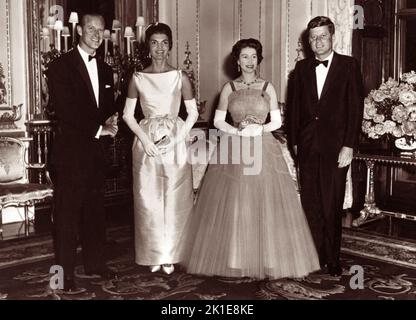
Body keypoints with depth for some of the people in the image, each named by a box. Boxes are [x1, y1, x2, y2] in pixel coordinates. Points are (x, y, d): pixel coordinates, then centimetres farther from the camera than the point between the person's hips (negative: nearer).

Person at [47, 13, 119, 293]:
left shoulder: (105, 69, 15)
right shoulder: (61, 66, -6)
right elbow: (65, 110, -14)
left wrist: (111, 121, -6)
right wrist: (98, 128, -14)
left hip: (96, 149, 6)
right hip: (70, 149, -6)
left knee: (96, 210, 12)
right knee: (68, 213, -1)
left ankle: (95, 263, 25)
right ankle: (66, 274, 6)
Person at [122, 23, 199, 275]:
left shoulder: (180, 77, 0)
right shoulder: (138, 78, 3)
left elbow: (193, 113, 0)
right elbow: (128, 114, 4)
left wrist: (176, 139, -10)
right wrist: (145, 139, -9)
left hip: (175, 142, -1)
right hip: (147, 142, 1)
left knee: (175, 200, 2)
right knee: (148, 199, 4)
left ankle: (171, 256, 15)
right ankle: (154, 255, 17)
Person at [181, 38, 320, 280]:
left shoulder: (268, 87, 7)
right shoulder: (229, 88, 6)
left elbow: (277, 121, 7)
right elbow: (218, 121, 5)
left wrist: (260, 128, -11)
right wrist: (237, 131, -12)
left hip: (264, 149, 0)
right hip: (234, 149, 0)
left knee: (266, 204, -2)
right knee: (231, 205, -1)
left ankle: (267, 259, 11)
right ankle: (233, 259, 11)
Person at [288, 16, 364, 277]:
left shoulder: (349, 65, 2)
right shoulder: (302, 68, 11)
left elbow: (356, 107, -4)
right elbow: (295, 107, 12)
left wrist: (349, 146, -10)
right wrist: (295, 142, 7)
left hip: (335, 145, -3)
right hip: (307, 146, 3)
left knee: (332, 206, 0)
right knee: (311, 204, 6)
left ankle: (333, 261, 14)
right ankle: (315, 258, 17)